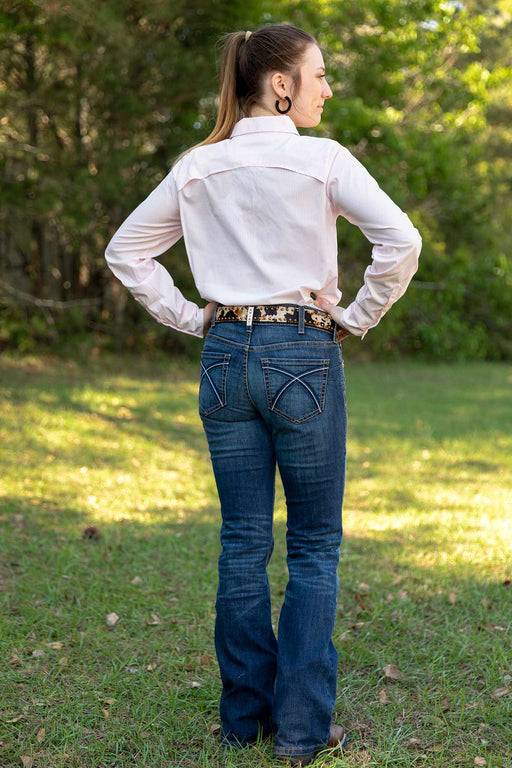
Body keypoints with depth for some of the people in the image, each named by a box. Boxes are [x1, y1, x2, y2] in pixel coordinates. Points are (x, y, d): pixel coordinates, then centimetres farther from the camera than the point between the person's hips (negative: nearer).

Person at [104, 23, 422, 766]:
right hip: (304, 356, -4)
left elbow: (125, 251, 12)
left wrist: (190, 317, 11)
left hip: (226, 356, 4)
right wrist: (356, 318, -5)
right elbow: (400, 240, -18)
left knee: (243, 543, 12)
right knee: (314, 546, 7)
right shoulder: (322, 160, -8)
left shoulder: (197, 169, 6)